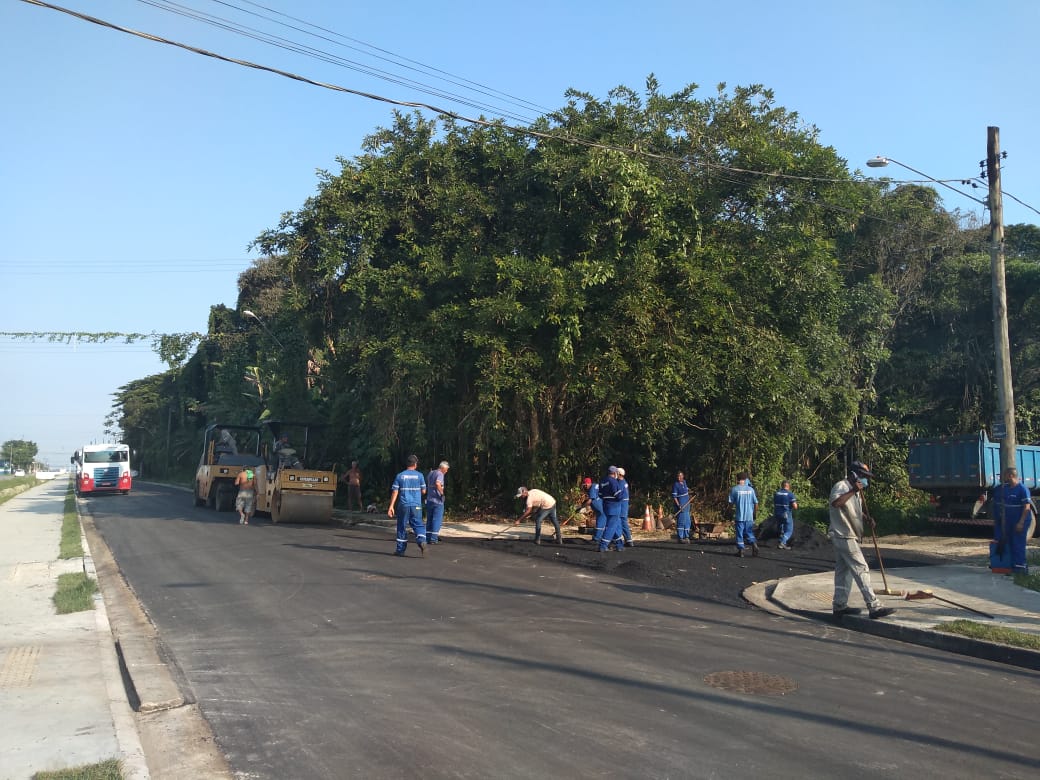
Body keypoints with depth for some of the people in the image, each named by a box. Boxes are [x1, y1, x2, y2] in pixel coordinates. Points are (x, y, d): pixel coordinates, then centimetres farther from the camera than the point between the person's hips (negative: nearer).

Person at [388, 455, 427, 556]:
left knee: (402, 527, 10)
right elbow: (423, 491, 5)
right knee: (418, 525, 3)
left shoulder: (400, 476, 2)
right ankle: (421, 540, -23)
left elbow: (395, 492, -1)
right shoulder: (419, 475, 2)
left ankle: (400, 549, 14)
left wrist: (391, 507, -1)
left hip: (403, 506, 0)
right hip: (416, 506, 0)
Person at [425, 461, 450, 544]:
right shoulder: (440, 474, -11)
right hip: (437, 500, -8)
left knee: (429, 519, 12)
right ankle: (433, 539, -6)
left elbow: (426, 485, 22)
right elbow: (437, 483, -29)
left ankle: (428, 538, 13)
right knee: (437, 520, -3)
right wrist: (442, 493, -19)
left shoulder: (430, 473, 15)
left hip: (429, 500, 8)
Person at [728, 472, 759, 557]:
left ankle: (741, 550, 6)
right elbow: (756, 503, 6)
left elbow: (731, 502, -7)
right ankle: (754, 543, -10)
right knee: (749, 532, 13)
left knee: (739, 533, 6)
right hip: (749, 516, 3)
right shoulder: (750, 489, 3)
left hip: (739, 515, -3)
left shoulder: (734, 489, -6)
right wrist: (755, 512, 18)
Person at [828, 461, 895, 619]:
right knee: (861, 570, -12)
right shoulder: (841, 486, -14)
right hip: (844, 537, -10)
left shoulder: (855, 491, 18)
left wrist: (867, 518, 13)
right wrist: (853, 491, -34)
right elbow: (836, 503, -35)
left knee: (843, 571, 13)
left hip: (849, 537, 10)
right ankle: (874, 607, -13)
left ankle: (839, 606, 19)